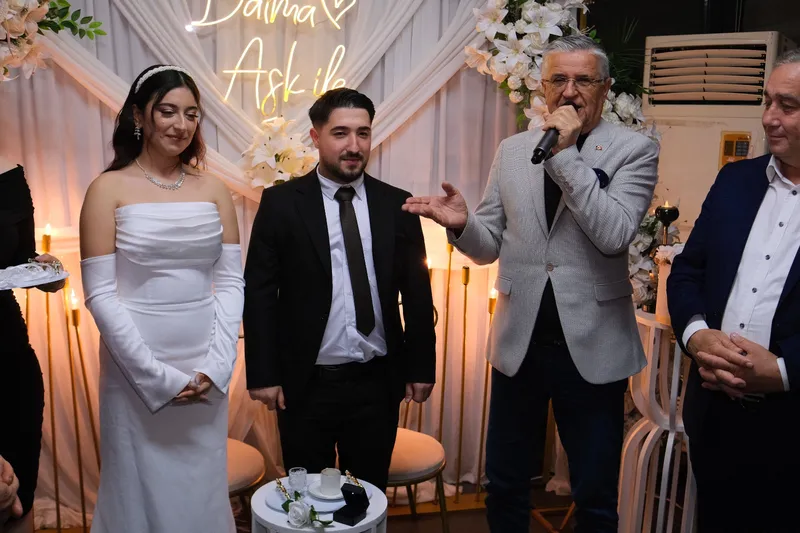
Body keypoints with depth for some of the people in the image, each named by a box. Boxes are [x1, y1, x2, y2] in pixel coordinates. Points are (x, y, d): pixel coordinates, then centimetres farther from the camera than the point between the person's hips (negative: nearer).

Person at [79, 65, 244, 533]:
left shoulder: (214, 190, 4)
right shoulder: (109, 189, -5)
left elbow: (231, 282, 3)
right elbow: (101, 293, -9)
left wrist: (216, 367, -8)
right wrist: (158, 376, -13)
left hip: (207, 370, 3)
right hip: (137, 368, -3)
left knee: (204, 489, 15)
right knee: (145, 489, 10)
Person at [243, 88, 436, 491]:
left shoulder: (396, 205, 2)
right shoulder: (281, 203, -4)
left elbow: (417, 292, 5)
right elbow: (259, 292, -3)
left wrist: (420, 367, 5)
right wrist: (263, 374, -6)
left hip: (377, 383, 2)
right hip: (305, 384, -1)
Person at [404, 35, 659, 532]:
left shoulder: (635, 150, -4)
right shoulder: (512, 150, 6)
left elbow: (614, 235, -19)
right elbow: (489, 246, 8)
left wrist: (565, 154, -20)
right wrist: (461, 223, -14)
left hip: (591, 345, -3)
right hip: (519, 341, 3)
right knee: (505, 487, 17)